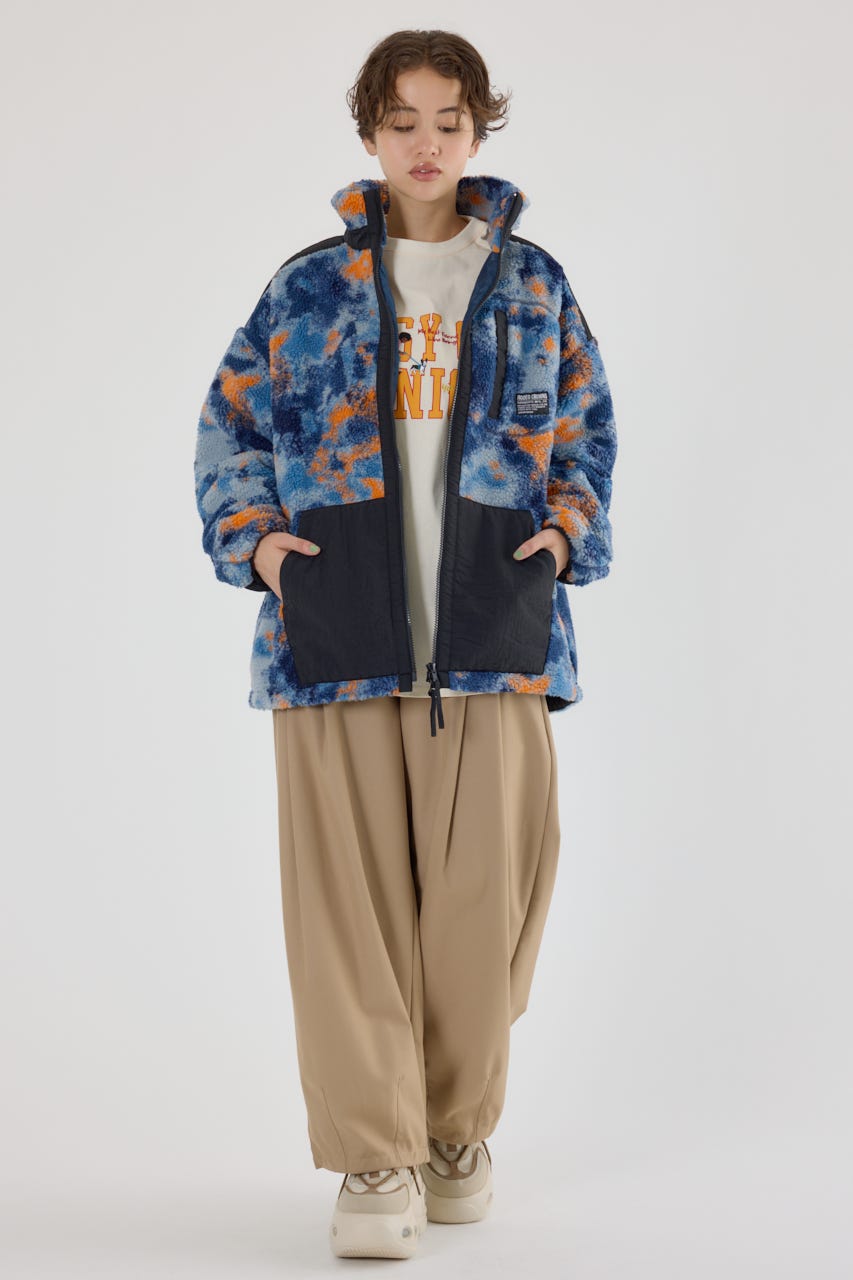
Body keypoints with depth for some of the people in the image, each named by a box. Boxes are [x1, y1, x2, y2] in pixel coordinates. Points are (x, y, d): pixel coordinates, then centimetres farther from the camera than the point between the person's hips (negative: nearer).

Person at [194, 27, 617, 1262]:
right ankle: (377, 1165, 5)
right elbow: (229, 418, 15)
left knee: (483, 891, 0)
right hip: (336, 629, 0)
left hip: (493, 627, 1)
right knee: (351, 895, -4)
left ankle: (459, 1131, 22)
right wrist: (254, 537, 1)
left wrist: (570, 528, 3)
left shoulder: (532, 283, 14)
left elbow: (589, 425, 19)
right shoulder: (309, 285, 11)